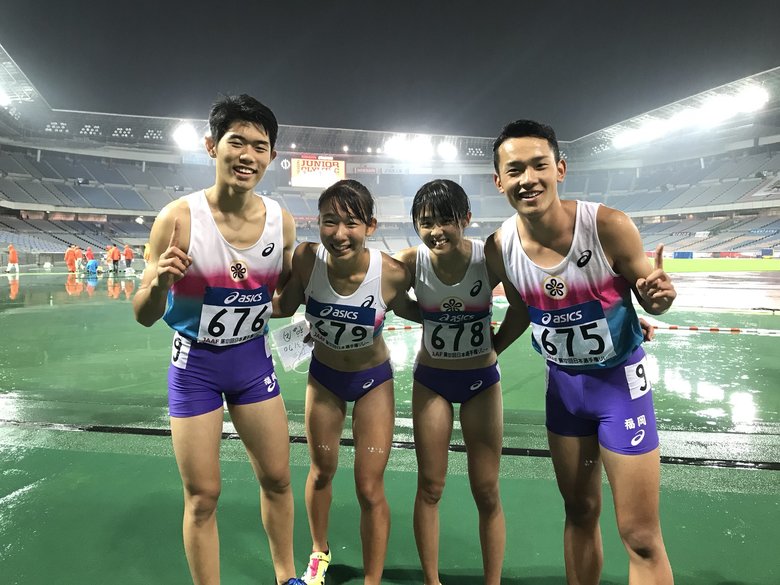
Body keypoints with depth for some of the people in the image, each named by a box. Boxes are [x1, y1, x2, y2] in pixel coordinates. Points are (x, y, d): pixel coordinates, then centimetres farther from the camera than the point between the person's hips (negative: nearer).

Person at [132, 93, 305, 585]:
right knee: (203, 495, 7)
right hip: (196, 362, -3)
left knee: (277, 478, 15)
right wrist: (159, 283, -33)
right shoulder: (179, 218, -19)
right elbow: (144, 317, -15)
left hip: (254, 358, 4)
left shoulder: (282, 221, -8)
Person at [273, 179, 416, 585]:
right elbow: (284, 306, -9)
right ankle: (320, 552, 52)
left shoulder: (392, 273, -29)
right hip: (323, 376, 2)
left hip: (374, 380, -2)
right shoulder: (305, 260, -27)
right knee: (322, 472, 22)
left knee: (370, 490, 3)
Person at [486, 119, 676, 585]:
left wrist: (658, 296, -31)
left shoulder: (609, 226, -25)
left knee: (641, 536, 7)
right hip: (562, 382, 3)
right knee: (580, 511, 21)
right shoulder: (499, 248, -14)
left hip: (620, 379, -3)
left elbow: (647, 294, -12)